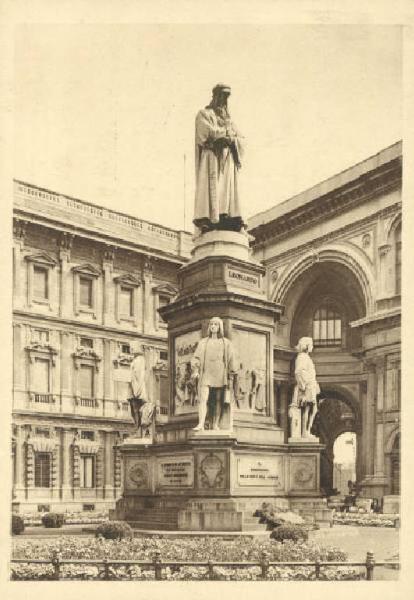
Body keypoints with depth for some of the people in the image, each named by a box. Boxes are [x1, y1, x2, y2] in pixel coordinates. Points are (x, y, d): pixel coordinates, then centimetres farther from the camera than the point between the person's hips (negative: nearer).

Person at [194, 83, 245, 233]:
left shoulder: (228, 118, 26)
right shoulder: (204, 114, 8)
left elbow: (238, 139, 15)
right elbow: (209, 132, -10)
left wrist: (229, 139, -7)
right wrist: (228, 133, -2)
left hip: (227, 158, 6)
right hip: (211, 155, -6)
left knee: (227, 187, -6)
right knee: (211, 186, -17)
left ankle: (225, 218, -14)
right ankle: (207, 220, -24)